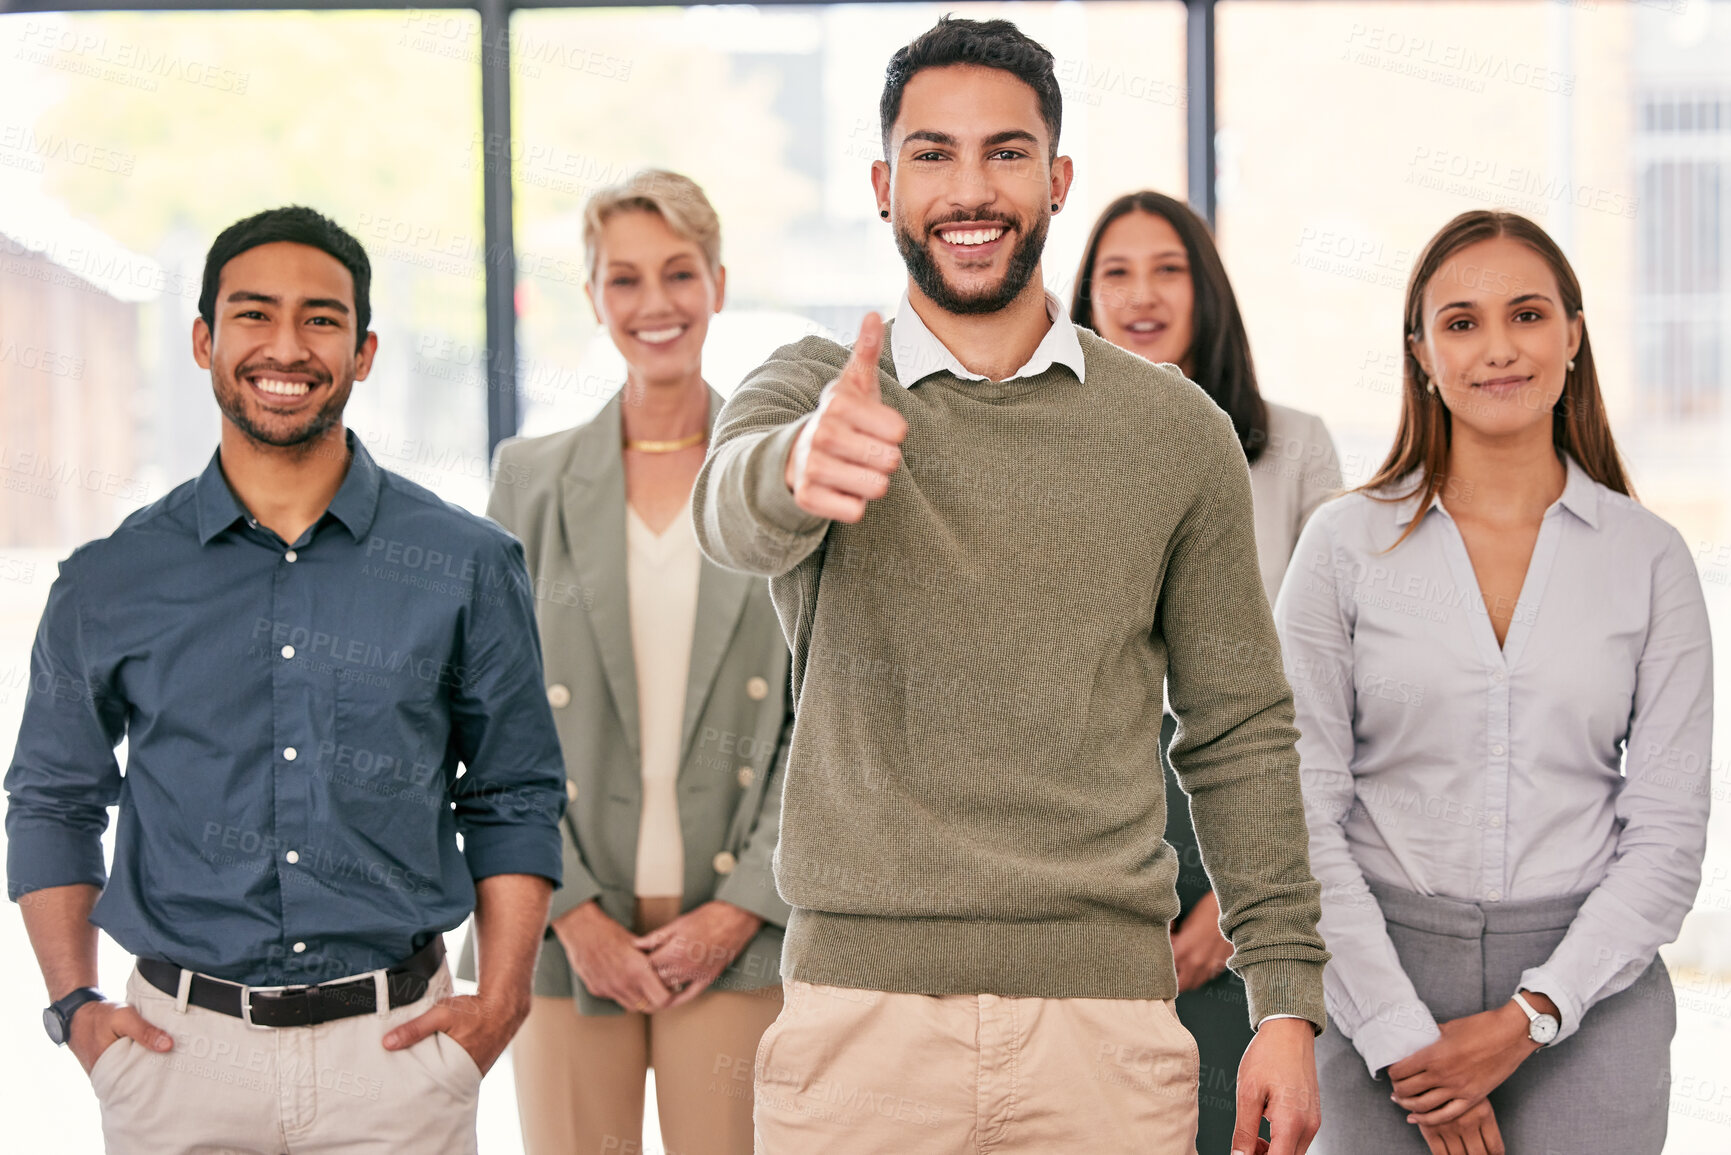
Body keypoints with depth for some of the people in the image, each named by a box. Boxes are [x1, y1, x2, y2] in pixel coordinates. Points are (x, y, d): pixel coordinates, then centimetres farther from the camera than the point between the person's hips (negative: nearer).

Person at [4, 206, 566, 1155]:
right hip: (181, 1047, 0)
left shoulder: (467, 567, 3)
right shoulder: (108, 584, 4)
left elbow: (513, 799, 9)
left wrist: (501, 999, -2)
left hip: (395, 1045, 0)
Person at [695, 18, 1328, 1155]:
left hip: (1105, 1013, 1)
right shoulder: (812, 391, 5)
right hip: (859, 1011, -1)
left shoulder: (1180, 432, 8)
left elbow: (1241, 734, 10)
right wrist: (801, 467, -43)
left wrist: (1289, 1000, 3)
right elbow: (734, 509, -19)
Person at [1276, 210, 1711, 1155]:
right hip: (1379, 985, 0)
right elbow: (1302, 815, -3)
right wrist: (1401, 1033, -10)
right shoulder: (1346, 546, 1)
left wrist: (1529, 1017, -9)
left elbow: (1667, 833, 0)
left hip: (1587, 996, 1)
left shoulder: (1649, 559, 3)